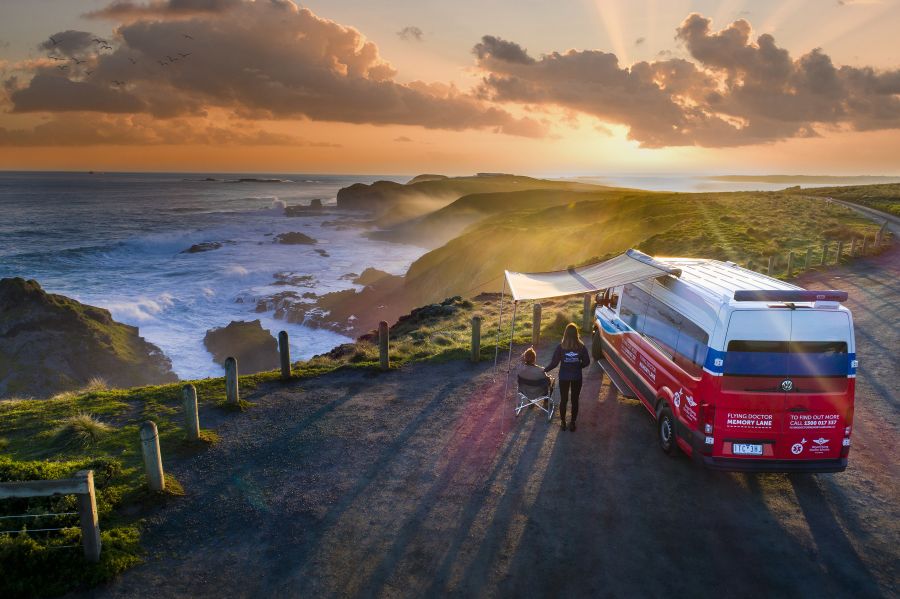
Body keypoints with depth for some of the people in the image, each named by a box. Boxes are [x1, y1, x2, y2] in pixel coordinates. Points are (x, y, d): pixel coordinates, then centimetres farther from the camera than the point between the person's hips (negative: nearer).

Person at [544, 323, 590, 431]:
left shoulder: (561, 346, -15)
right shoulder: (581, 347, -12)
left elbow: (554, 362, -13)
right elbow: (586, 362, -5)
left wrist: (545, 370, 2)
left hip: (564, 377, 0)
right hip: (577, 377, 0)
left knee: (563, 399, 14)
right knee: (575, 400, 13)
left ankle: (563, 422, 24)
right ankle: (572, 423, 21)